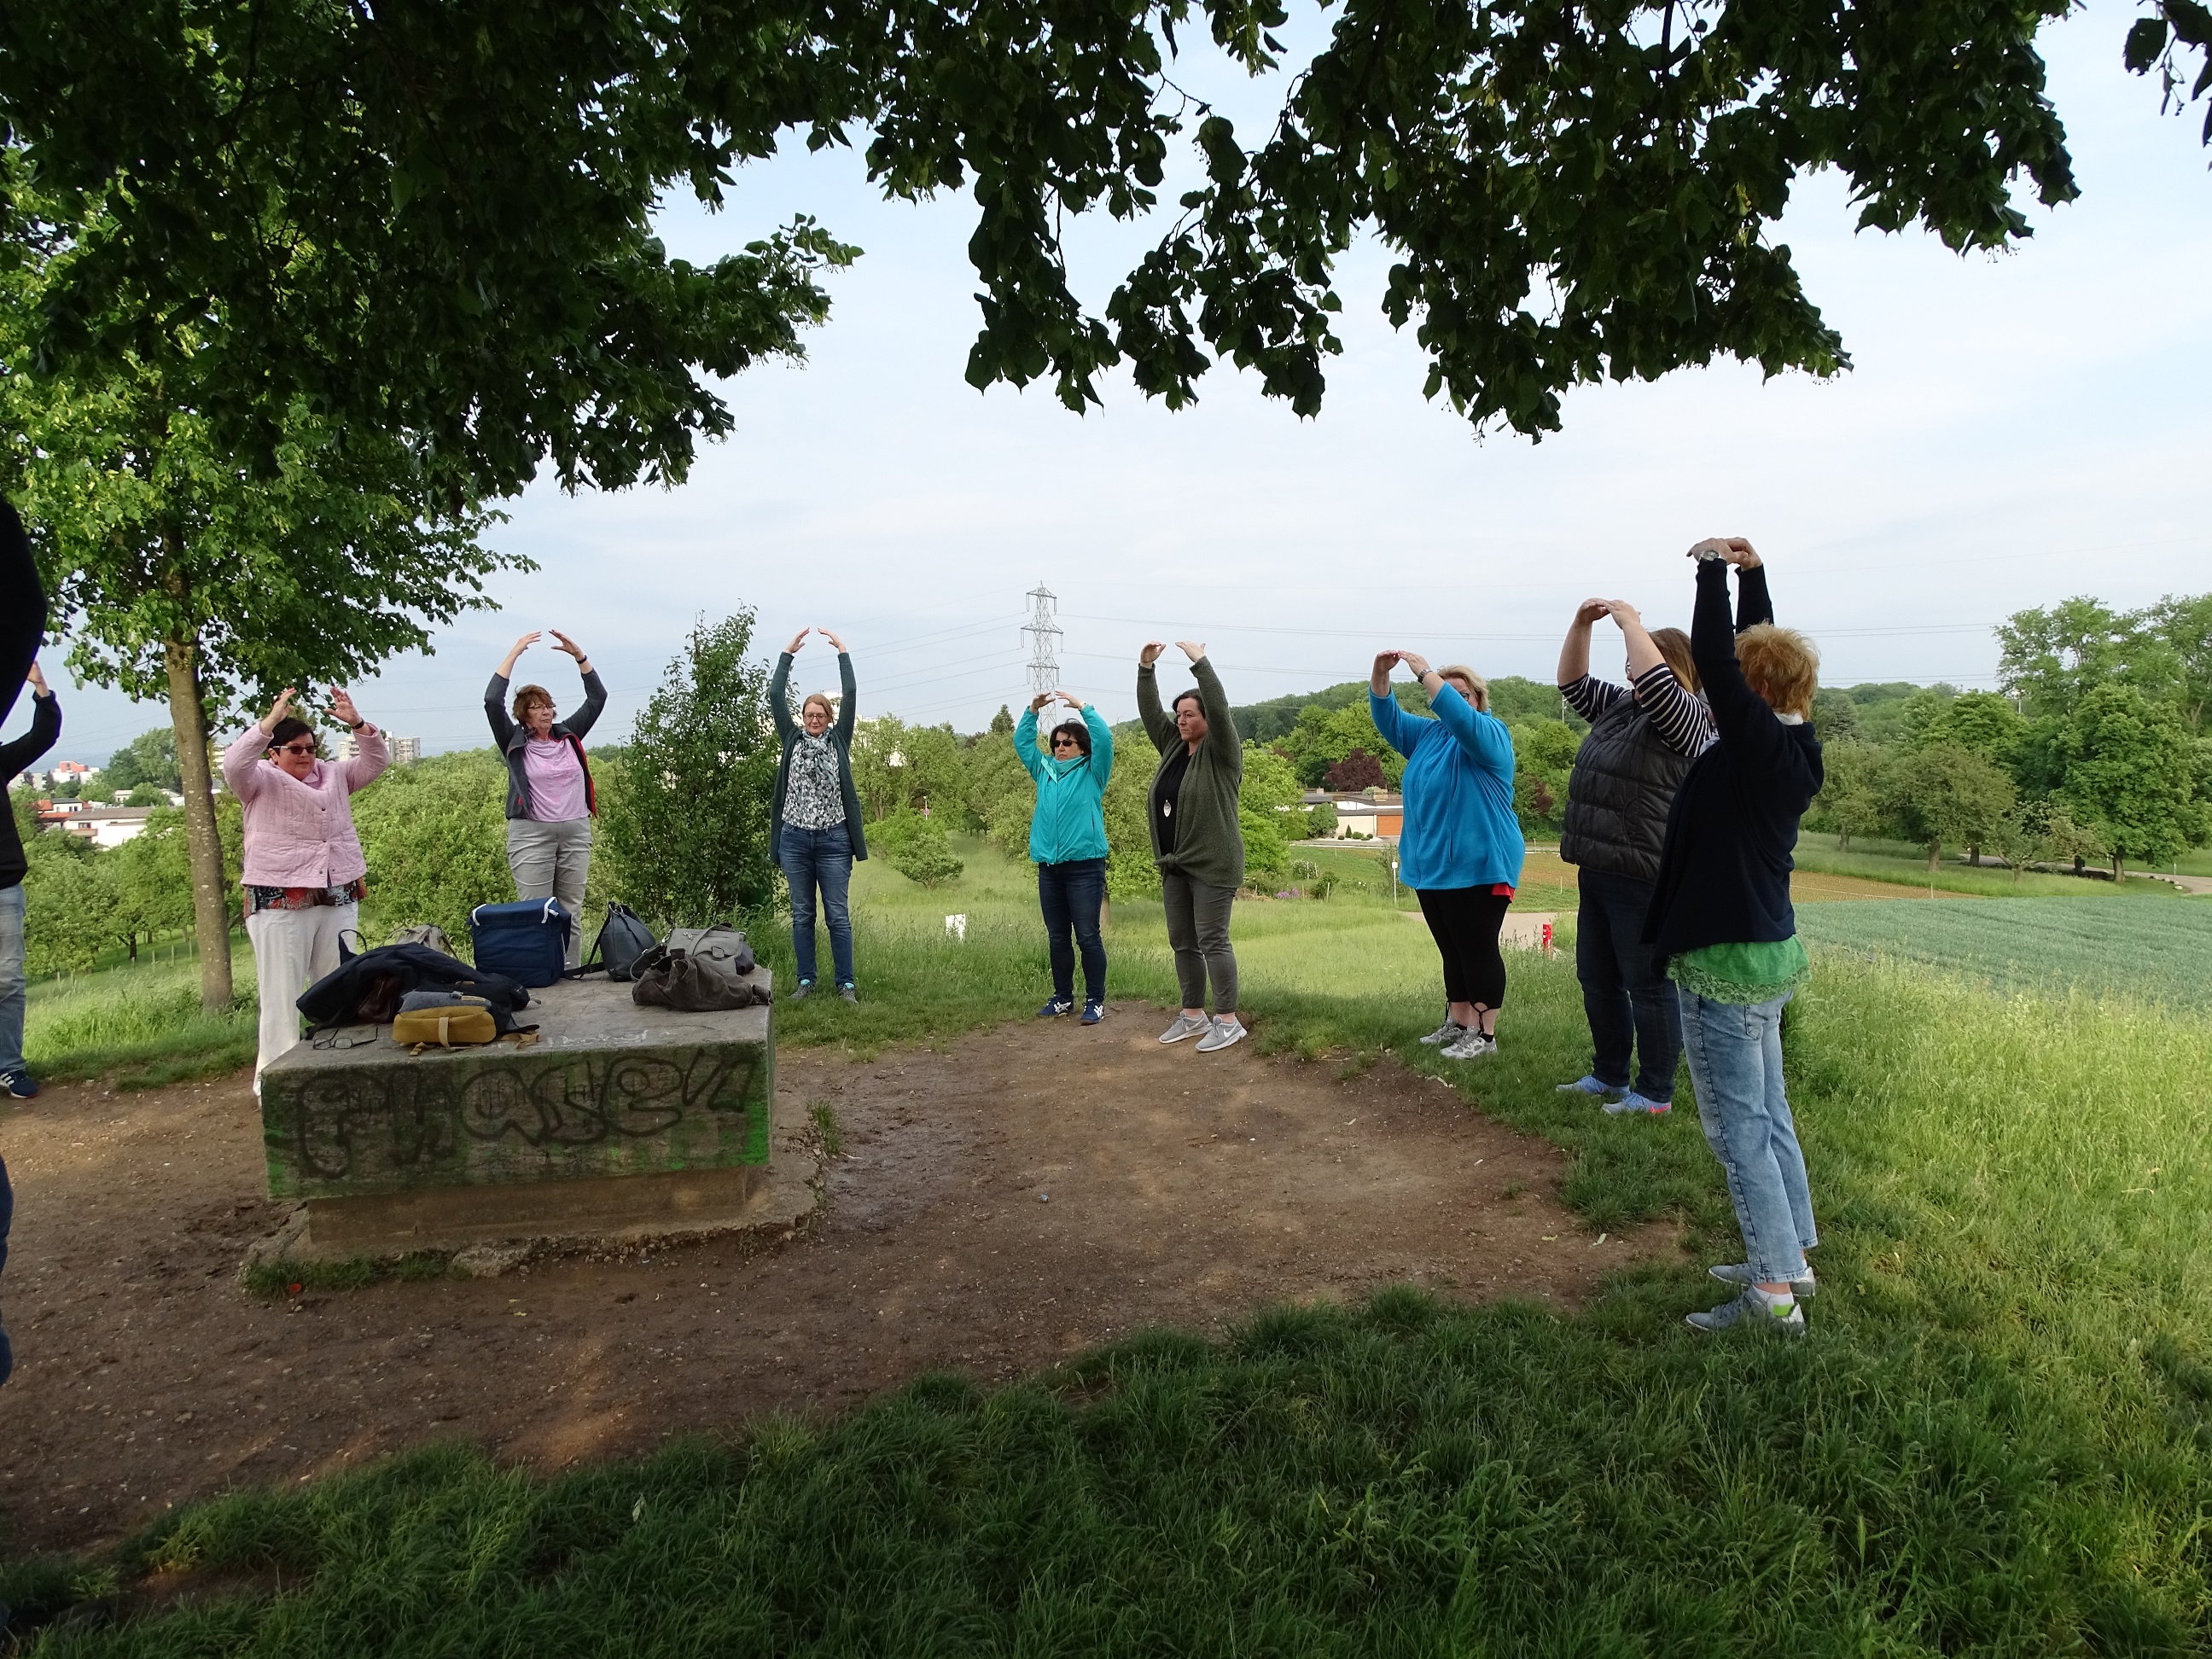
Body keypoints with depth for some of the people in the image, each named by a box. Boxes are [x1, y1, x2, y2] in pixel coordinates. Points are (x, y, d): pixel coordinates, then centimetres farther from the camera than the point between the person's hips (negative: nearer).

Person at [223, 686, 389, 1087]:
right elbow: (234, 765, -16)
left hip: (339, 899, 4)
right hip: (279, 902, -4)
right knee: (281, 993, -4)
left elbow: (376, 761, 10)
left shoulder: (333, 775, 15)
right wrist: (272, 719, -19)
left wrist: (356, 723, -6)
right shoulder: (261, 781, 3)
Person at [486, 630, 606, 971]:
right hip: (531, 834, -3)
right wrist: (514, 654, -8)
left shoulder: (569, 735, 10)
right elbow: (492, 702, -9)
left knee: (572, 913, 5)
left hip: (576, 831, 3)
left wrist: (578, 654, 1)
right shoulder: (515, 743, 3)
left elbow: (597, 698, 9)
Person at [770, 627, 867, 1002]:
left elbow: (850, 698, -2)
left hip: (833, 840, -2)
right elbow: (776, 697, 1)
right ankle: (806, 980, 17)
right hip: (795, 838, 2)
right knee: (802, 915, 8)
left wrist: (842, 651, -3)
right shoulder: (792, 739, 8)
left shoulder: (839, 740, 5)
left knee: (838, 915, 0)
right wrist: (788, 653, -1)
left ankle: (846, 983, 4)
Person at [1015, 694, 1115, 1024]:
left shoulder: (1092, 772, 3)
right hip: (1049, 868, 5)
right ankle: (1063, 997, 20)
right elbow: (1022, 742, 21)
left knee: (1088, 937, -4)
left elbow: (1104, 739, -10)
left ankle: (1095, 1001, 3)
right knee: (1057, 938, 10)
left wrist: (1082, 707, -3)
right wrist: (1034, 709, 10)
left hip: (1084, 866, -5)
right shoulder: (1045, 771, 17)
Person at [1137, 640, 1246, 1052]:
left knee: (1212, 941, -7)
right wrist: (1146, 668, 2)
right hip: (1175, 864, 8)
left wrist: (1199, 661, -23)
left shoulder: (1221, 752, -7)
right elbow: (1149, 712, 12)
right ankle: (1193, 1015, 20)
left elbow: (1220, 710, -22)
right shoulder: (1173, 747, 13)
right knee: (1182, 942, 10)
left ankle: (1228, 1021, -1)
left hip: (1212, 863, -8)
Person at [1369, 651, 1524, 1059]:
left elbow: (1461, 719, -26)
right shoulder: (1427, 734, 15)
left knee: (1477, 950, -2)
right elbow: (1387, 718, 7)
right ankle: (1457, 1023, 23)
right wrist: (1381, 674, -10)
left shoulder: (1490, 733, -6)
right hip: (1432, 866, 7)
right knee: (1451, 951, 14)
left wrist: (1425, 672, -28)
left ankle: (1484, 1034, 5)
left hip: (1477, 866, -7)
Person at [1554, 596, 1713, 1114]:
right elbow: (1572, 683, 21)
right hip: (1598, 872, 9)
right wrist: (1581, 624, 7)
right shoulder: (1620, 705, 14)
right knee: (1596, 979, 17)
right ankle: (1608, 1076, 31)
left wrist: (1630, 622, -17)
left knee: (1646, 984, -1)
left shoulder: (1687, 718, -10)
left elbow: (1655, 681, -30)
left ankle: (1655, 1094, 10)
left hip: (1643, 878, -9)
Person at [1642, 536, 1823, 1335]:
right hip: (1767, 952, 10)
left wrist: (1713, 568, -12)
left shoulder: (1758, 745, -19)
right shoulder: (1790, 744, 6)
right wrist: (1750, 571, 18)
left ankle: (1773, 1294, 4)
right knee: (1767, 1116, 19)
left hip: (1726, 961, -10)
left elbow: (1713, 657, -23)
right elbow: (1757, 648, 18)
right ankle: (1790, 1256, 30)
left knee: (1738, 1128, -3)